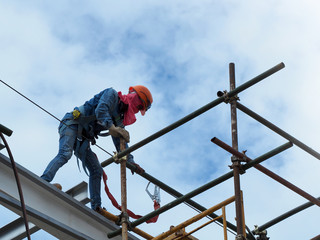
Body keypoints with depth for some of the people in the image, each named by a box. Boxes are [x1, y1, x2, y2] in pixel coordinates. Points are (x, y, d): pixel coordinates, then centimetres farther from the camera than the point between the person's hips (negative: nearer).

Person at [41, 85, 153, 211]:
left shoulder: (119, 119, 20)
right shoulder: (112, 94, -3)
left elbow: (121, 142, 16)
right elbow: (101, 109, -22)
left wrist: (130, 161, 4)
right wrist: (111, 127, -35)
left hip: (82, 139, 9)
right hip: (71, 125, -9)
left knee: (96, 170, 3)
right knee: (64, 154, -32)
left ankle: (96, 208, 2)